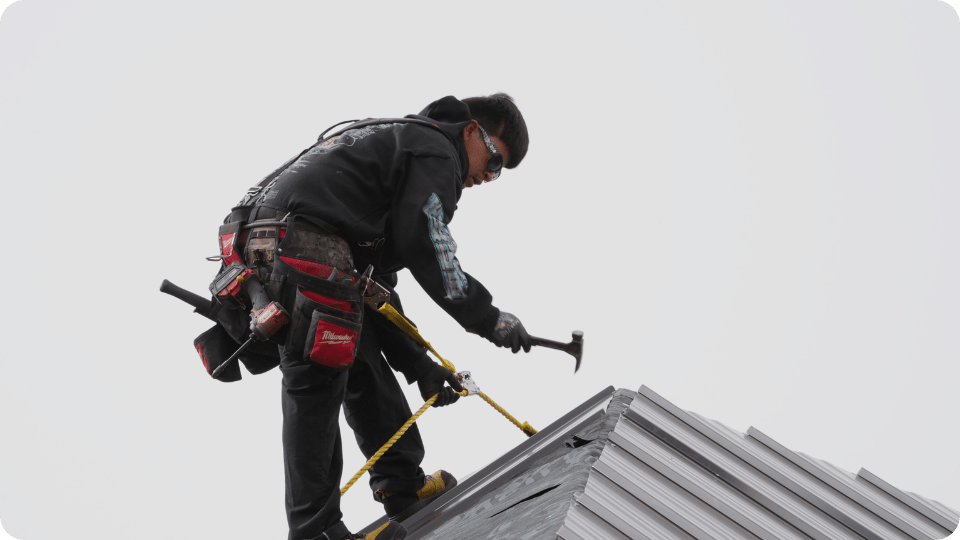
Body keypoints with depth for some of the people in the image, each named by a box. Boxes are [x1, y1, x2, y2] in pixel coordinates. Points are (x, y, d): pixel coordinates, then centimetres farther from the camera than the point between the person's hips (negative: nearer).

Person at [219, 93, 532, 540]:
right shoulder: (435, 147, 5)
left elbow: (376, 283, 28)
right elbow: (424, 245, -8)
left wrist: (417, 364, 23)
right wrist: (488, 318, 2)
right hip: (305, 248, -11)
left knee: (364, 370, 19)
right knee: (317, 385, -10)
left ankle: (403, 487, 25)